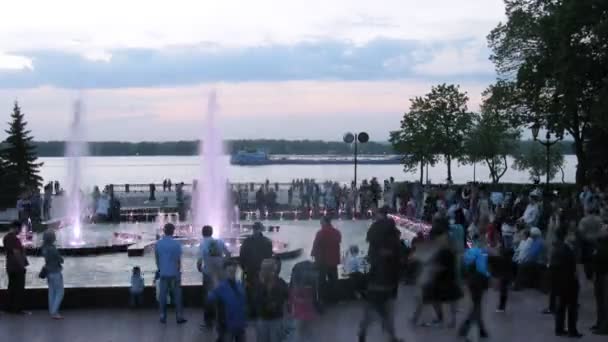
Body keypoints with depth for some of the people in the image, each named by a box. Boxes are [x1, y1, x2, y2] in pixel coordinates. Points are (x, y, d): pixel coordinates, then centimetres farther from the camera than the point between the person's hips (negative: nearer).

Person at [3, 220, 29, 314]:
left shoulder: (6, 237, 13)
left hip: (10, 266, 10)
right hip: (17, 267, -10)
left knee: (11, 287, 12)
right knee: (19, 288, -4)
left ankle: (9, 307, 15)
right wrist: (23, 264, -18)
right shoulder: (14, 238, -18)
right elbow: (16, 253, -22)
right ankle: (18, 309, -2)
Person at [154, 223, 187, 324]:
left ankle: (163, 317, 10)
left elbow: (157, 259, 10)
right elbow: (178, 260, -8)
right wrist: (178, 271, 2)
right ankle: (179, 317, 5)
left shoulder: (158, 243, 1)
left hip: (163, 273, 3)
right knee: (177, 295, 4)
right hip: (174, 273, -3)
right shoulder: (176, 244, -10)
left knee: (162, 295, 8)